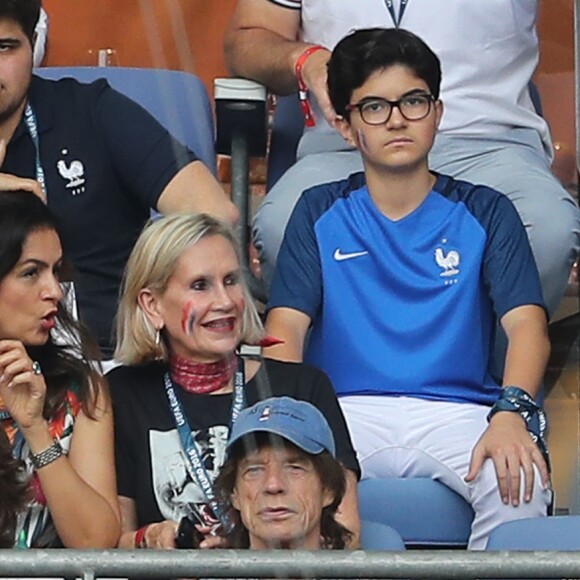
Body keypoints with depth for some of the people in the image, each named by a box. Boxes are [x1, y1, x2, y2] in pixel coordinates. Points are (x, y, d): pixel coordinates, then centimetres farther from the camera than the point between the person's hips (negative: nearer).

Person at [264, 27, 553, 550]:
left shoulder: (485, 213, 13)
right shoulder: (320, 213, 15)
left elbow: (526, 325, 0)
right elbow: (285, 329, 5)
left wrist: (510, 414, -22)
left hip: (458, 412, 0)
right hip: (347, 412, 0)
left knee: (521, 485, -33)